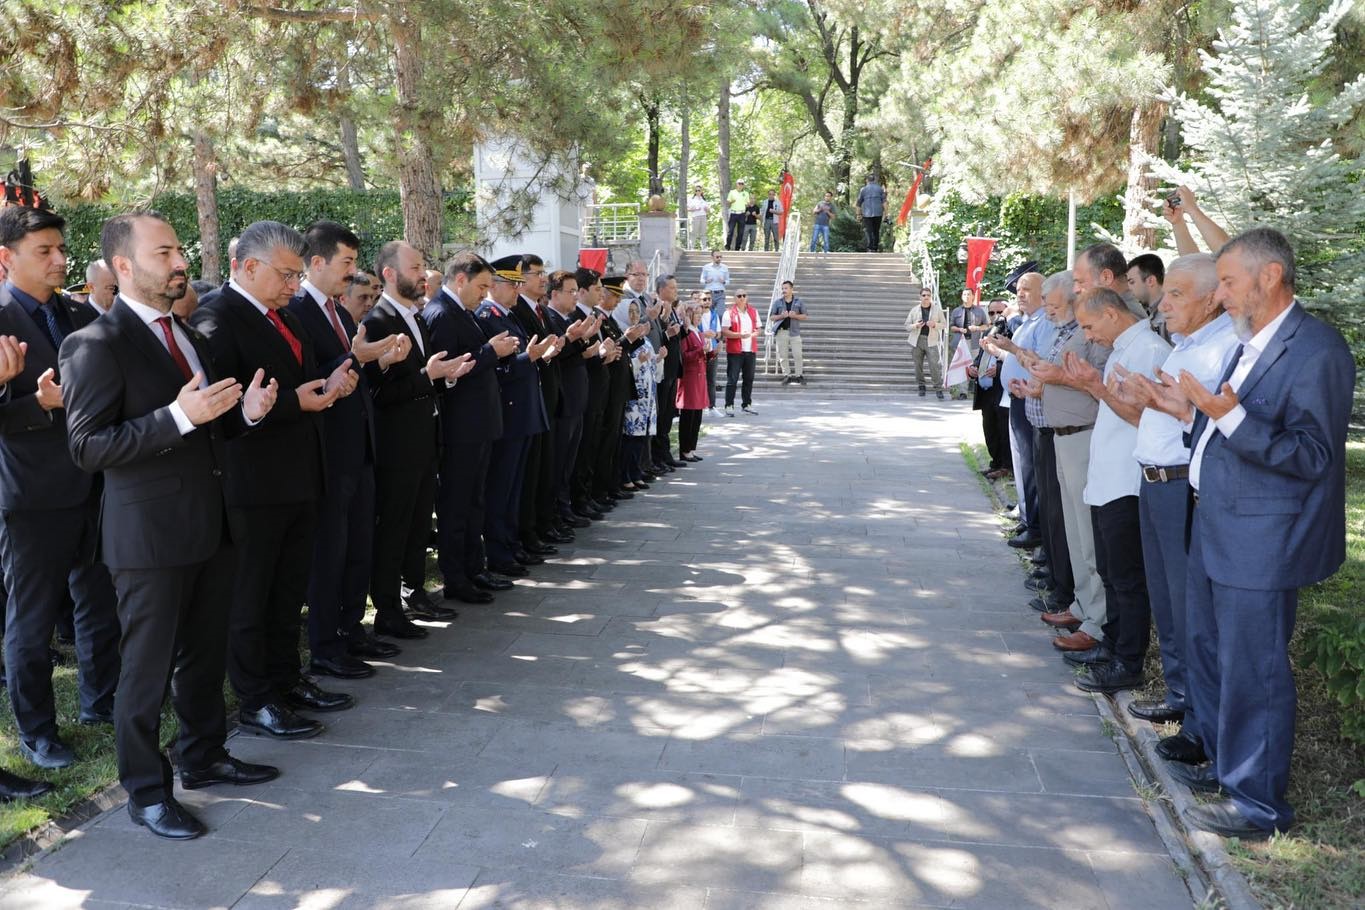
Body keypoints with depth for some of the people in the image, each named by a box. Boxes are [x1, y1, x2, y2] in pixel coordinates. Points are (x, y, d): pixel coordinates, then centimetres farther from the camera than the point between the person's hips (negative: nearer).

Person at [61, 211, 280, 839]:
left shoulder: (186, 335, 13)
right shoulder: (98, 345, -14)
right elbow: (87, 447, -20)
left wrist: (244, 411, -2)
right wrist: (179, 415, -28)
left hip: (210, 523, 8)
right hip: (150, 533, -8)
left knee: (204, 656, 19)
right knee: (147, 668, 5)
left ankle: (204, 757, 36)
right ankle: (146, 791, 20)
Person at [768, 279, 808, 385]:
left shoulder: (798, 301, 5)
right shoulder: (777, 302, 4)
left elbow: (804, 316, 7)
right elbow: (771, 317, 4)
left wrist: (795, 316, -12)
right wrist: (781, 316, -14)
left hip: (794, 331, -1)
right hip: (781, 331, 1)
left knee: (797, 355, -3)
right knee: (782, 356, 3)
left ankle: (799, 375, 8)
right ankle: (788, 376, 12)